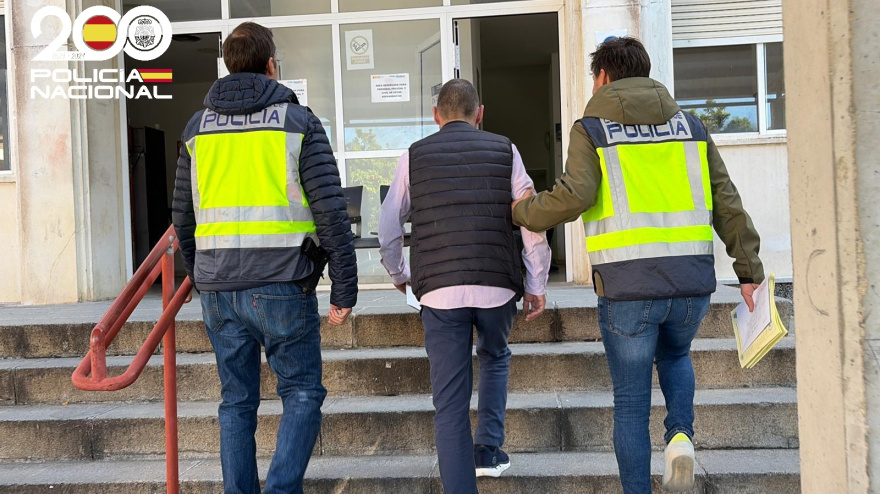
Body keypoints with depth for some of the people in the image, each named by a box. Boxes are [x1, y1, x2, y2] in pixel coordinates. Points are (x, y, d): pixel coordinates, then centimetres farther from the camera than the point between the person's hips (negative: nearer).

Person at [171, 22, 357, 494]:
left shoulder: (197, 127, 11)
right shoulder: (298, 122, -2)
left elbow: (183, 218, 15)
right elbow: (331, 211, -7)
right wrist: (344, 289, -4)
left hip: (219, 290, 4)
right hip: (281, 286, -4)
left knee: (237, 402, 13)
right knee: (302, 394, 7)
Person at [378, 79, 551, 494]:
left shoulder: (415, 156, 9)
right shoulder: (505, 151, 8)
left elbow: (388, 227, 10)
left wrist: (398, 275, 27)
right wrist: (537, 285, 9)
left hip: (440, 291, -1)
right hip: (498, 286, 1)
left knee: (450, 404, 3)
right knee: (495, 359, 30)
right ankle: (488, 450, 21)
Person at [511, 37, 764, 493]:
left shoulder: (591, 128, 3)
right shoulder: (688, 124, 14)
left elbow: (573, 196, -13)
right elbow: (726, 202, 9)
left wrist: (523, 212, 5)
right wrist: (749, 269, 12)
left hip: (627, 285, -3)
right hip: (692, 281, 4)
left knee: (631, 403, 9)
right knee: (674, 355, 31)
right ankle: (680, 435, 7)